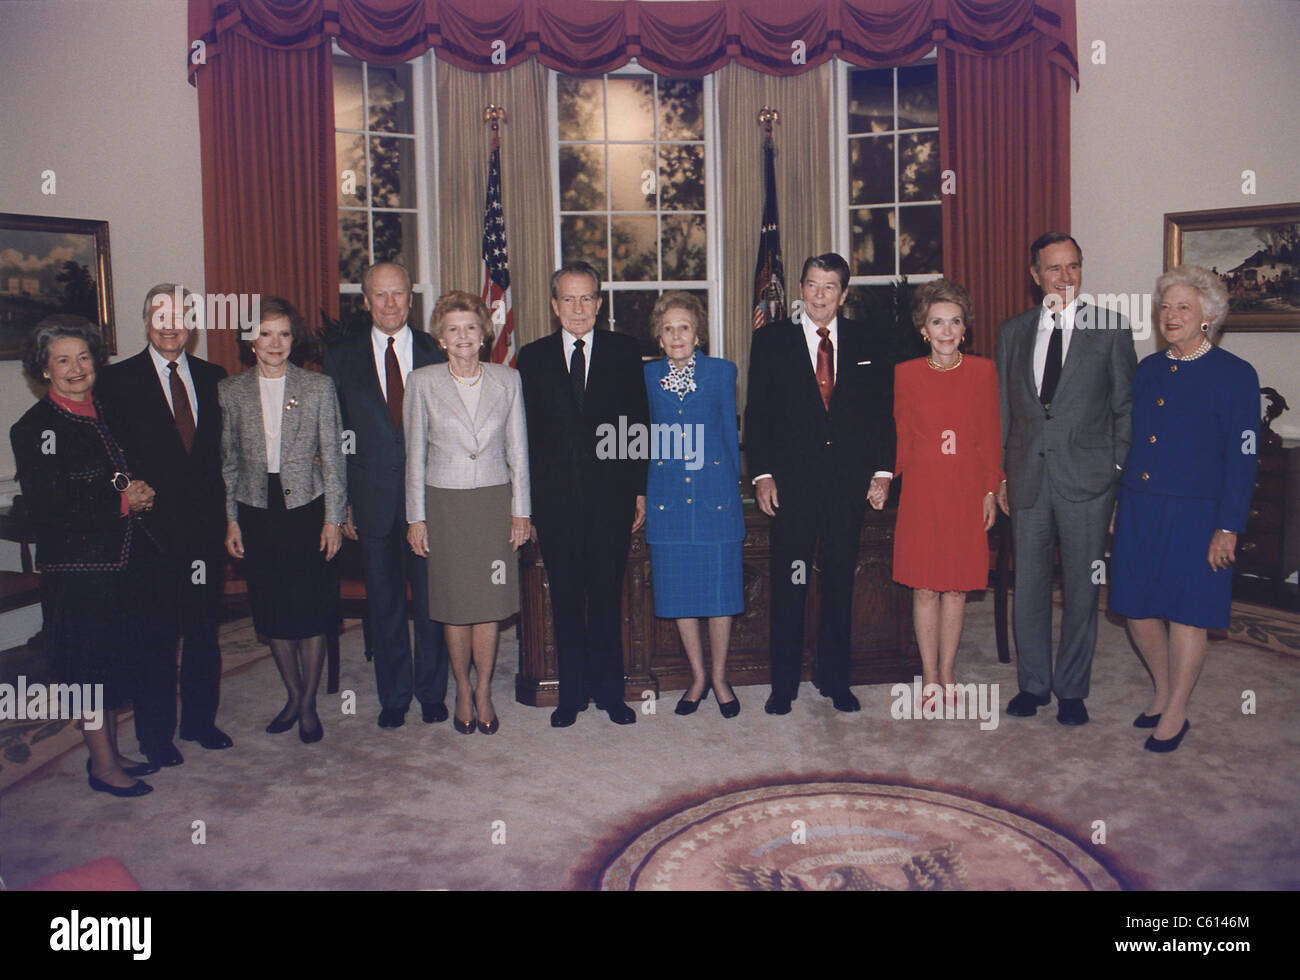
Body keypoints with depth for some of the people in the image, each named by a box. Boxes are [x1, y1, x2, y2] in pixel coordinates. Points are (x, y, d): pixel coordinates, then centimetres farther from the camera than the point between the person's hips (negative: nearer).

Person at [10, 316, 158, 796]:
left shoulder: (106, 412, 11)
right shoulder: (35, 428, -10)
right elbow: (50, 507, -17)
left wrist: (140, 494, -3)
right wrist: (123, 501, -13)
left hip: (119, 561, 7)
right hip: (75, 566, -7)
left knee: (113, 662, 14)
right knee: (90, 663, 2)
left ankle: (111, 752, 28)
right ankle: (102, 764, 15)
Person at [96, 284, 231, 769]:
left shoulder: (213, 378, 9)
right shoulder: (118, 380, -1)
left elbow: (224, 450, 10)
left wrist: (221, 511, 2)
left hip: (205, 528, 3)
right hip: (151, 529, -3)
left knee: (204, 632, 12)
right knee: (155, 637, 5)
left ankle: (200, 719, 28)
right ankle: (156, 733, 19)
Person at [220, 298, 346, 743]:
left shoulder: (318, 387, -1)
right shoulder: (230, 392, 4)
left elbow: (332, 457, 0)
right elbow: (228, 463, 8)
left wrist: (333, 518, -4)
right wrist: (230, 519, 3)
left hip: (306, 508, -2)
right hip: (257, 512, 2)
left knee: (310, 609, 0)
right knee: (272, 611, 10)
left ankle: (309, 703, 15)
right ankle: (292, 695, 27)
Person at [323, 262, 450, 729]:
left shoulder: (437, 354, 3)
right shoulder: (342, 358, 6)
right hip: (373, 500, 1)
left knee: (432, 597, 7)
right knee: (384, 601, 10)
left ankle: (432, 691, 23)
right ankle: (393, 695, 24)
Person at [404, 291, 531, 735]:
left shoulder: (507, 379, 3)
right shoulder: (422, 382, 0)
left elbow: (518, 449, 6)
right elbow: (415, 454, 2)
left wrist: (520, 510, 3)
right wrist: (416, 517, 0)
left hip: (495, 501, 1)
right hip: (444, 503, -1)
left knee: (490, 601, 4)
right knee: (454, 603, 5)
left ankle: (484, 690, 19)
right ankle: (462, 690, 22)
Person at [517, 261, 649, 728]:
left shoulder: (624, 352, 5)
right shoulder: (533, 357, 6)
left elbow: (639, 423, 5)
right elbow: (525, 432, 4)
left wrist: (640, 490, 1)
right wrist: (525, 501, 0)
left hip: (610, 496, 0)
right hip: (555, 498, 1)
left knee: (607, 597, 7)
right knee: (566, 601, 8)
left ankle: (610, 691, 20)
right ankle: (572, 693, 20)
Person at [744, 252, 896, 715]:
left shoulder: (870, 344, 8)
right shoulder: (770, 340, 3)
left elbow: (883, 413, 9)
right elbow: (757, 413, 2)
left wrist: (882, 471, 0)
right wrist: (762, 475, -5)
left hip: (850, 483, 2)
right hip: (792, 482, -1)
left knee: (840, 584, 10)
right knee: (788, 585, 3)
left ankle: (835, 680, 23)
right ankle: (783, 684, 15)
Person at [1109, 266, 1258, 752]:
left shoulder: (1235, 375, -7)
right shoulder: (1148, 369, 9)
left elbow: (1242, 459, -9)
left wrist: (1228, 528, -12)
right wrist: (1117, 505, 12)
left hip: (1194, 513, -5)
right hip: (1138, 508, 5)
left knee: (1185, 614, 3)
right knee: (1136, 607, 9)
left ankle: (1174, 714, 19)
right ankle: (1164, 692, 32)